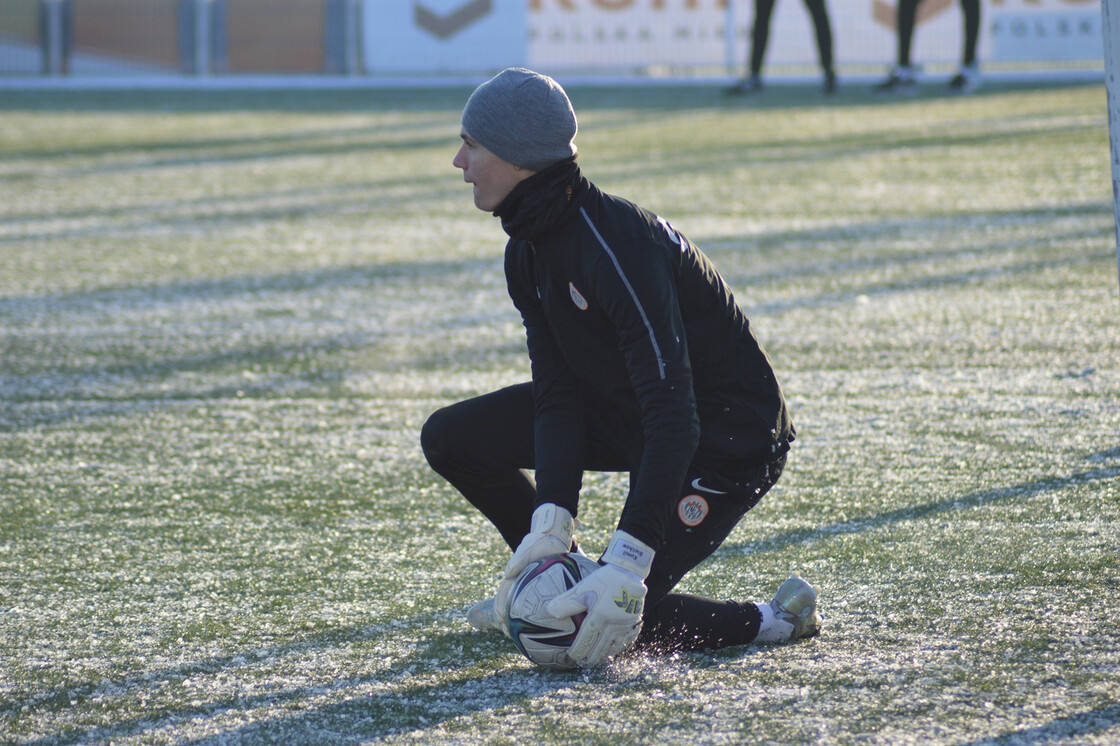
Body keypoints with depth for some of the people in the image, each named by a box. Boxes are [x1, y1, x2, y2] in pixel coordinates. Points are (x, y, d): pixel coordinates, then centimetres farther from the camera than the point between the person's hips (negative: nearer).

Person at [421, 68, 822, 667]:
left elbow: (674, 419, -37)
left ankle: (776, 621, 1)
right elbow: (557, 394, -6)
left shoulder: (617, 248, -32)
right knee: (450, 438, 3)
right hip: (625, 409, 9)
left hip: (728, 440, -9)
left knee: (609, 621, -17)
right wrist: (551, 521, -22)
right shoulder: (528, 253, -3)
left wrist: (624, 565, -42)